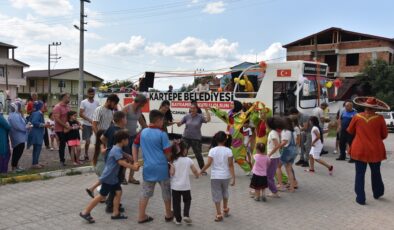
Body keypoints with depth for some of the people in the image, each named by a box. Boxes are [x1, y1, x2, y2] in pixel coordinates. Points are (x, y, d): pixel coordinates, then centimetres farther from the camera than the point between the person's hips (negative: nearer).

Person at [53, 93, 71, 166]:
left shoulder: (67, 106, 10)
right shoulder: (57, 107, -14)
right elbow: (57, 119, -21)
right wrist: (66, 126, -25)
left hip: (67, 129, 7)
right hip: (60, 129, -7)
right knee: (62, 144, 2)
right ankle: (62, 160, 13)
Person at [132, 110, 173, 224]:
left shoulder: (142, 132, 4)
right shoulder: (162, 134, -11)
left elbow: (135, 146, 12)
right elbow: (168, 152, -10)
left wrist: (136, 162, 14)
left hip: (148, 167, 4)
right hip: (162, 167, -4)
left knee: (145, 192, 10)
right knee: (166, 191, 14)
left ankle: (141, 216, 14)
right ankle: (169, 215, 26)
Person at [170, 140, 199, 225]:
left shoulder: (174, 161, -9)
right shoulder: (188, 160, -5)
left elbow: (171, 173, -13)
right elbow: (195, 171, 4)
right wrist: (197, 175, 25)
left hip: (175, 186, 0)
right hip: (185, 186, 0)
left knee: (176, 202, 11)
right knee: (187, 200, 19)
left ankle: (178, 219, 16)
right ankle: (186, 215, 4)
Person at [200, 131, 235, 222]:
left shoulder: (212, 150, -9)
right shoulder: (228, 151, -8)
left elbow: (208, 164, -14)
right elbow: (231, 165, -10)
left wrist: (201, 171, -2)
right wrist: (233, 178, -8)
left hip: (215, 176, -2)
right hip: (226, 176, 2)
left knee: (217, 195, 7)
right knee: (225, 192, 24)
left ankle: (219, 214, 7)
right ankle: (225, 209, 39)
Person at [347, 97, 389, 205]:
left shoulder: (357, 117, -8)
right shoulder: (379, 118, -9)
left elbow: (350, 131, 6)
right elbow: (384, 135, 1)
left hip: (359, 150, -1)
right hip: (375, 150, 1)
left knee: (360, 174, 7)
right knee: (376, 173, 20)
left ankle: (360, 198, 6)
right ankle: (377, 193, 37)